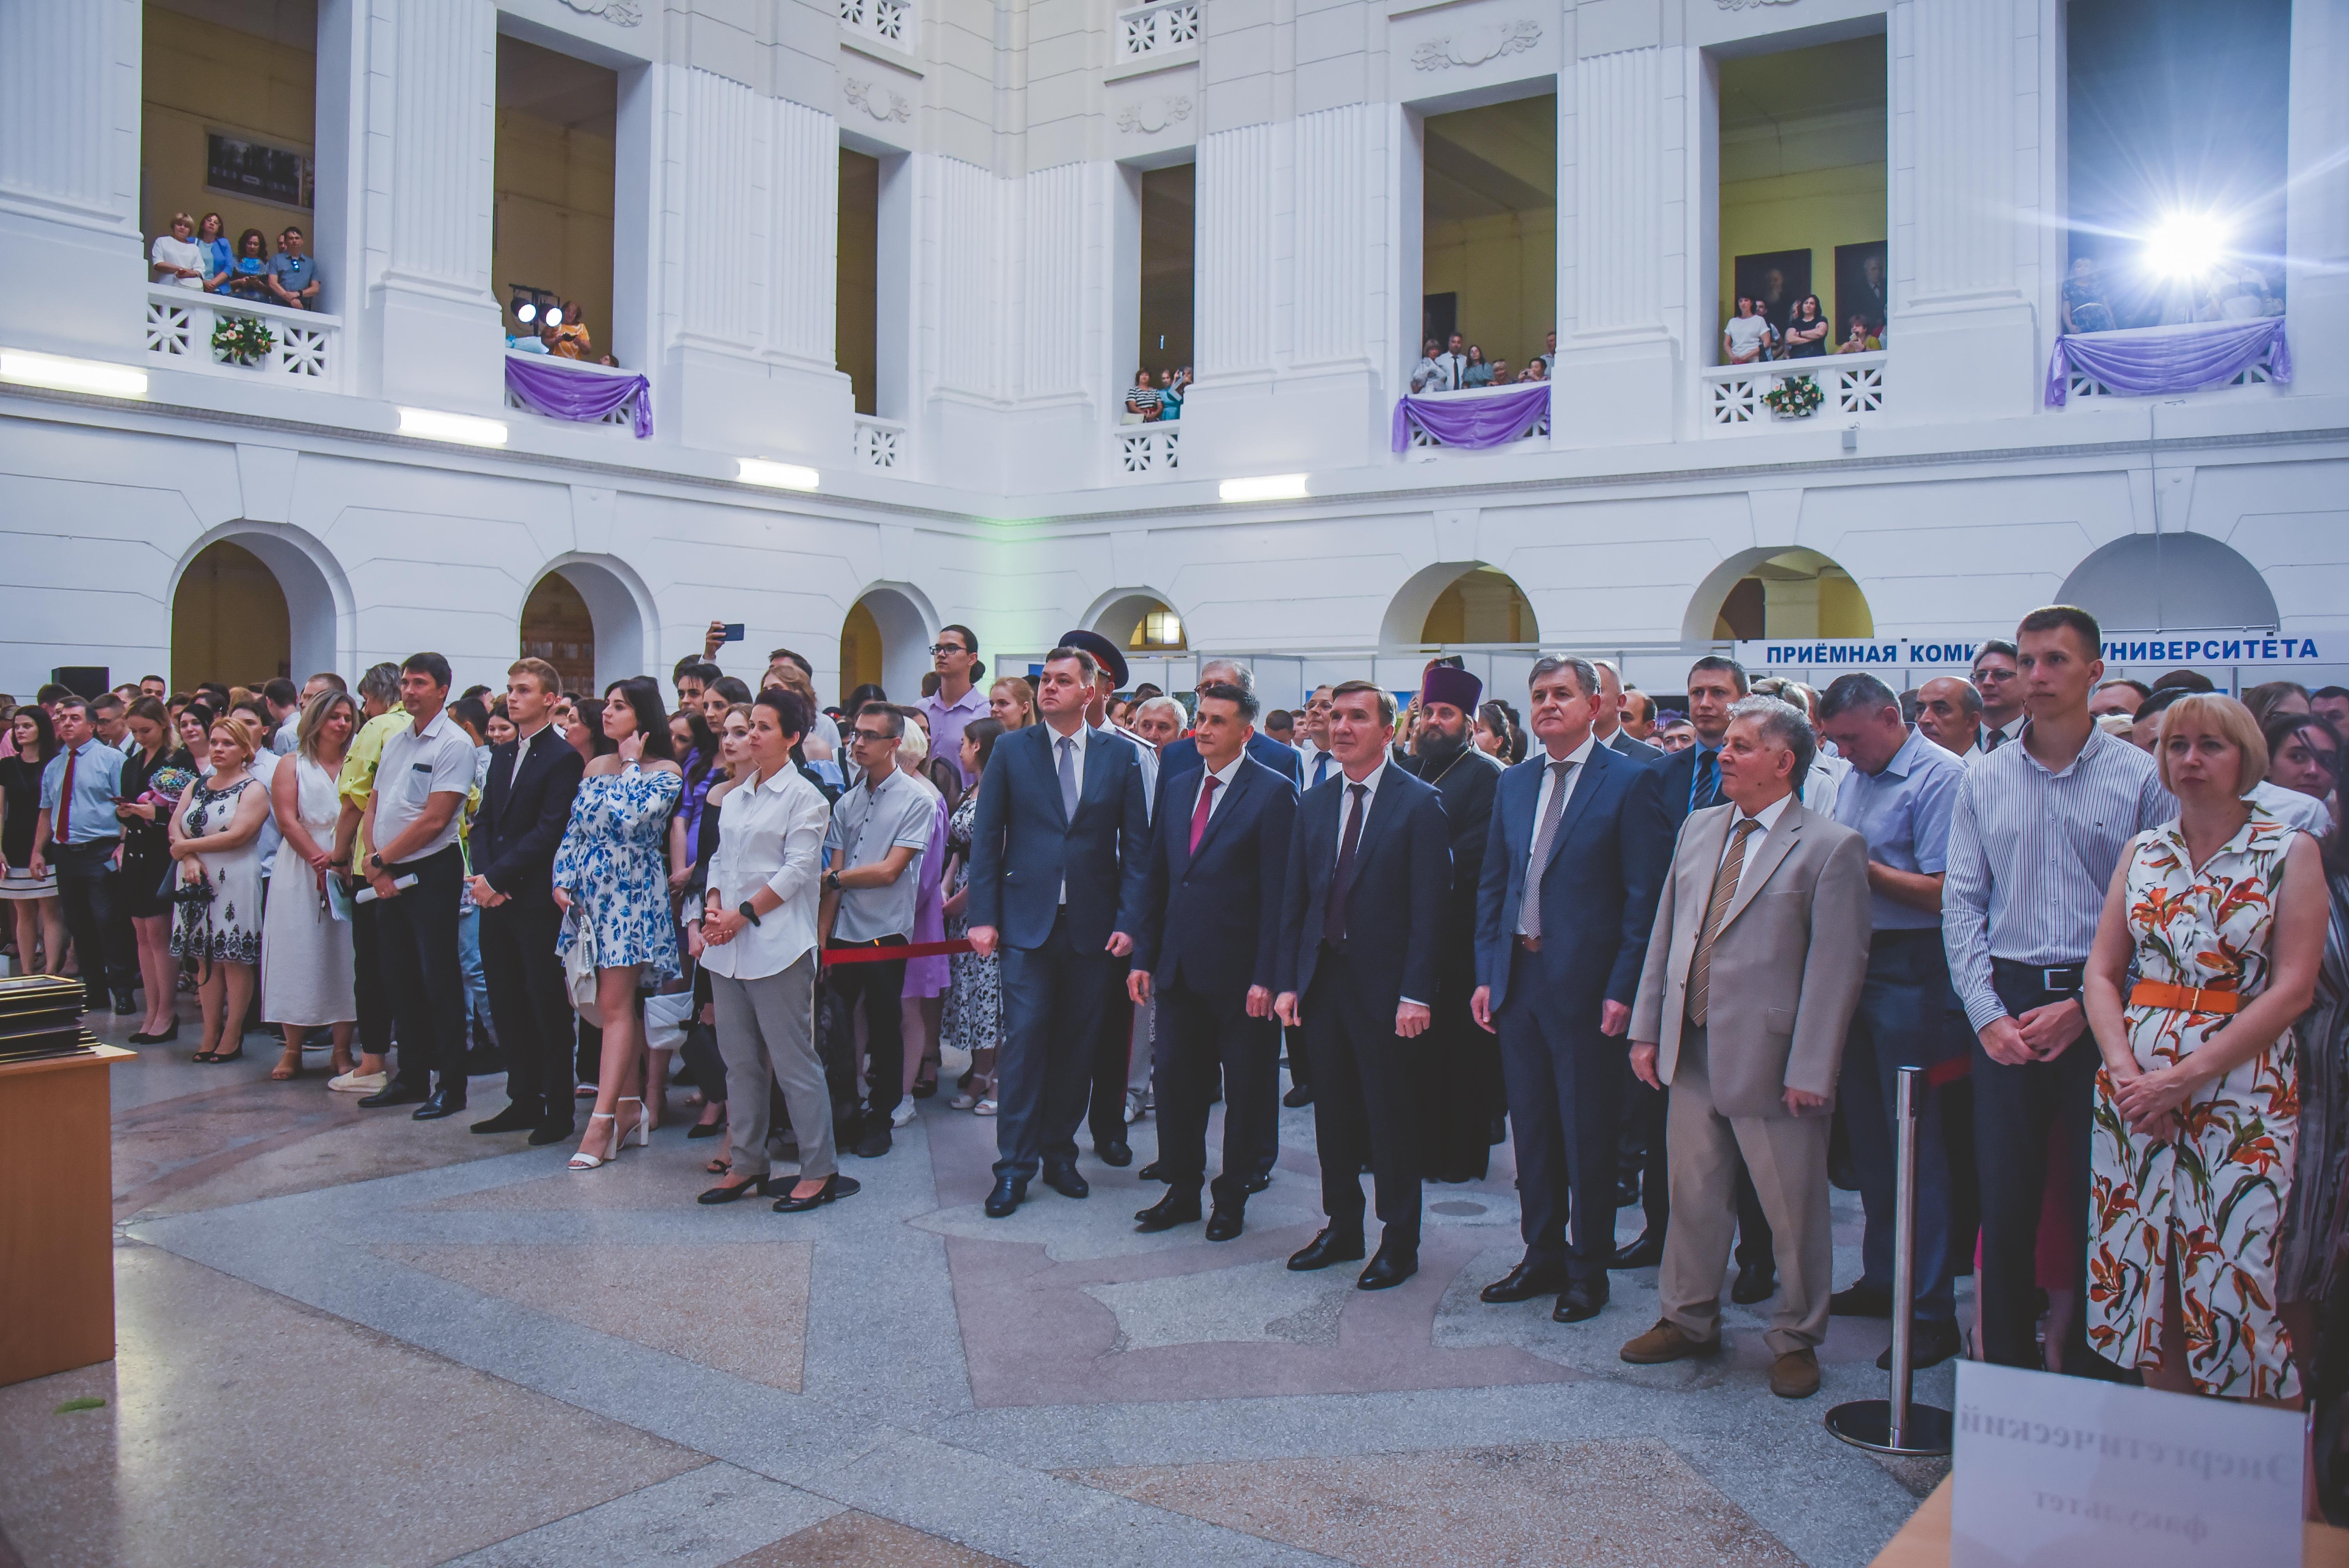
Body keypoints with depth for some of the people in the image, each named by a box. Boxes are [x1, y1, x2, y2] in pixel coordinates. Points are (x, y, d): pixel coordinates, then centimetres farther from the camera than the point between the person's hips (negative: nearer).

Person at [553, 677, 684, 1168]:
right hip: (589, 895, 6)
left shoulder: (666, 772, -5)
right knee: (619, 1004, 9)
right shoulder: (595, 768, 14)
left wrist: (632, 766, -8)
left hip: (633, 894, -6)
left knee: (615, 1004, -10)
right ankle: (630, 1109, 15)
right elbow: (574, 829, 14)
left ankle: (602, 1122, -12)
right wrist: (562, 881, 2)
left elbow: (631, 818, -20)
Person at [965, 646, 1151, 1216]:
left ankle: (1060, 1153, 22)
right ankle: (1014, 1168, 4)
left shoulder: (1121, 756, 5)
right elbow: (986, 837, 3)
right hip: (1028, 920, -1)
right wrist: (983, 916, -4)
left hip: (1093, 926, 1)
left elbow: (1136, 844, 4)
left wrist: (1128, 921, -4)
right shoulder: (1012, 750, 4)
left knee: (1078, 1043, 8)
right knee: (1024, 1039, -4)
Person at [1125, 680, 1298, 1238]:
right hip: (1179, 966, 5)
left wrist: (1266, 976, -15)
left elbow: (1278, 892, -12)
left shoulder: (1273, 792, -8)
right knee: (1176, 1081, 11)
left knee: (1245, 1088, 8)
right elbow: (1156, 877, 12)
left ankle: (1232, 1197, 23)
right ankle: (1182, 1190, 25)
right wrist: (1144, 956, 7)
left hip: (1238, 971, -5)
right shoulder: (1177, 786, 10)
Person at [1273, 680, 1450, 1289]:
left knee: (1392, 1118, 4)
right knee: (1332, 1112, 13)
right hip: (1321, 980, 5)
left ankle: (1399, 1242, 17)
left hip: (1384, 986, -5)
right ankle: (1342, 1228, 28)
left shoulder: (1420, 803, -6)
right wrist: (1286, 981, 4)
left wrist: (1416, 994, -16)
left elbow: (1429, 907, -11)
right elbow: (1294, 900, 10)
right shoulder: (1313, 804, 10)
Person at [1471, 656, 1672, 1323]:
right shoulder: (1514, 783, 11)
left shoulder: (1632, 781, -7)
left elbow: (1645, 894, -10)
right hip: (1518, 979, 6)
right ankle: (1542, 1255, 28)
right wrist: (1486, 973, 7)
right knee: (1531, 1127, 14)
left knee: (1587, 1135, 4)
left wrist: (1623, 989, -15)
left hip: (1586, 985, -6)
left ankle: (1588, 1271, 19)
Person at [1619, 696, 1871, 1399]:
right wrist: (1646, 1029, 9)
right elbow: (1664, 935, 13)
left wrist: (1810, 1071, -15)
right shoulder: (1699, 827, 10)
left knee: (1793, 1210, 8)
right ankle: (1689, 1319, 33)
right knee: (1692, 1194, 16)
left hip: (1770, 1060, -5)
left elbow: (1837, 967, -12)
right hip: (1692, 1051, 6)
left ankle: (1795, 1340, 26)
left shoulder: (1832, 847, -9)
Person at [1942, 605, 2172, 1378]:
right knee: (2005, 1198, 6)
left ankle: (2087, 1368, 17)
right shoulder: (1984, 779, 8)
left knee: (2097, 1199, 2)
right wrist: (1988, 1014, -4)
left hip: (2101, 1014, -2)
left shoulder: (2140, 777, 0)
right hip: (2006, 1007, 2)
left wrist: (2084, 1008, -12)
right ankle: (2004, 1364, 17)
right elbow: (1961, 903, 6)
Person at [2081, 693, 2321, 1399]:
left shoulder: (2291, 853, -1)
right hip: (2134, 1094, 4)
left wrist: (2187, 1076, -14)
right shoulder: (2143, 851, 10)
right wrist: (2125, 1070, -9)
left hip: (2240, 1095, -4)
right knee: (2141, 1275, 7)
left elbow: (2292, 990, -8)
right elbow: (2102, 971, 7)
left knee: (2230, 1287, -5)